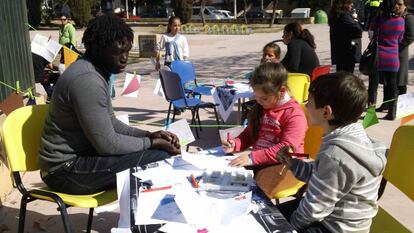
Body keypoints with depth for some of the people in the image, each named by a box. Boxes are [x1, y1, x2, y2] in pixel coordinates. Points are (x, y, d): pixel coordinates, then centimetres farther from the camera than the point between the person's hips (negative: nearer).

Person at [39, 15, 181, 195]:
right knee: (161, 158, -19)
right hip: (67, 169, -10)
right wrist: (153, 143, -13)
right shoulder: (87, 80, -24)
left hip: (78, 156, 10)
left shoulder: (95, 71, 8)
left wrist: (149, 135, 1)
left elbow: (110, 124, 14)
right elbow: (108, 145, -23)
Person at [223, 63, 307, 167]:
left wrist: (253, 158, -27)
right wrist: (234, 144, 3)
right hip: (258, 165, 6)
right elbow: (248, 134, 23)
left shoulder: (294, 115, -11)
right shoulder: (260, 108, 12)